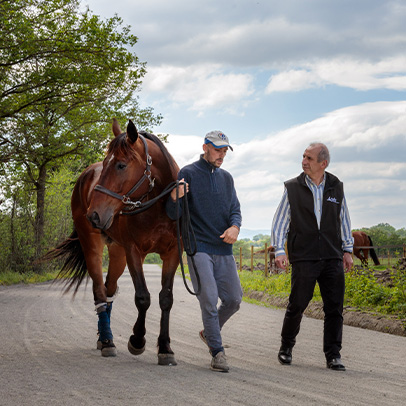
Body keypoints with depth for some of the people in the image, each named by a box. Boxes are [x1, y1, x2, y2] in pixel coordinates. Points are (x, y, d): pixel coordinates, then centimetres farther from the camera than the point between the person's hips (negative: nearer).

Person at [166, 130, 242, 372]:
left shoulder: (226, 178, 15)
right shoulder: (188, 174, -3)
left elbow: (235, 209, 13)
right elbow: (173, 215, -5)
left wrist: (235, 226, -10)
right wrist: (175, 199, -28)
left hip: (224, 249, 6)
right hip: (199, 248, -6)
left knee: (234, 300, 8)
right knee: (209, 300, -10)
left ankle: (210, 332, 32)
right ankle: (217, 352, -2)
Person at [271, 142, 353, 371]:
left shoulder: (336, 187, 9)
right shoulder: (293, 188, 3)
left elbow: (344, 220, 15)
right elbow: (280, 221, 4)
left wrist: (347, 250, 11)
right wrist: (279, 251, -6)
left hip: (332, 258, 2)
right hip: (303, 258, -2)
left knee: (335, 307, -1)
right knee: (297, 305, -2)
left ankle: (333, 355, 6)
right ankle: (286, 347, 19)